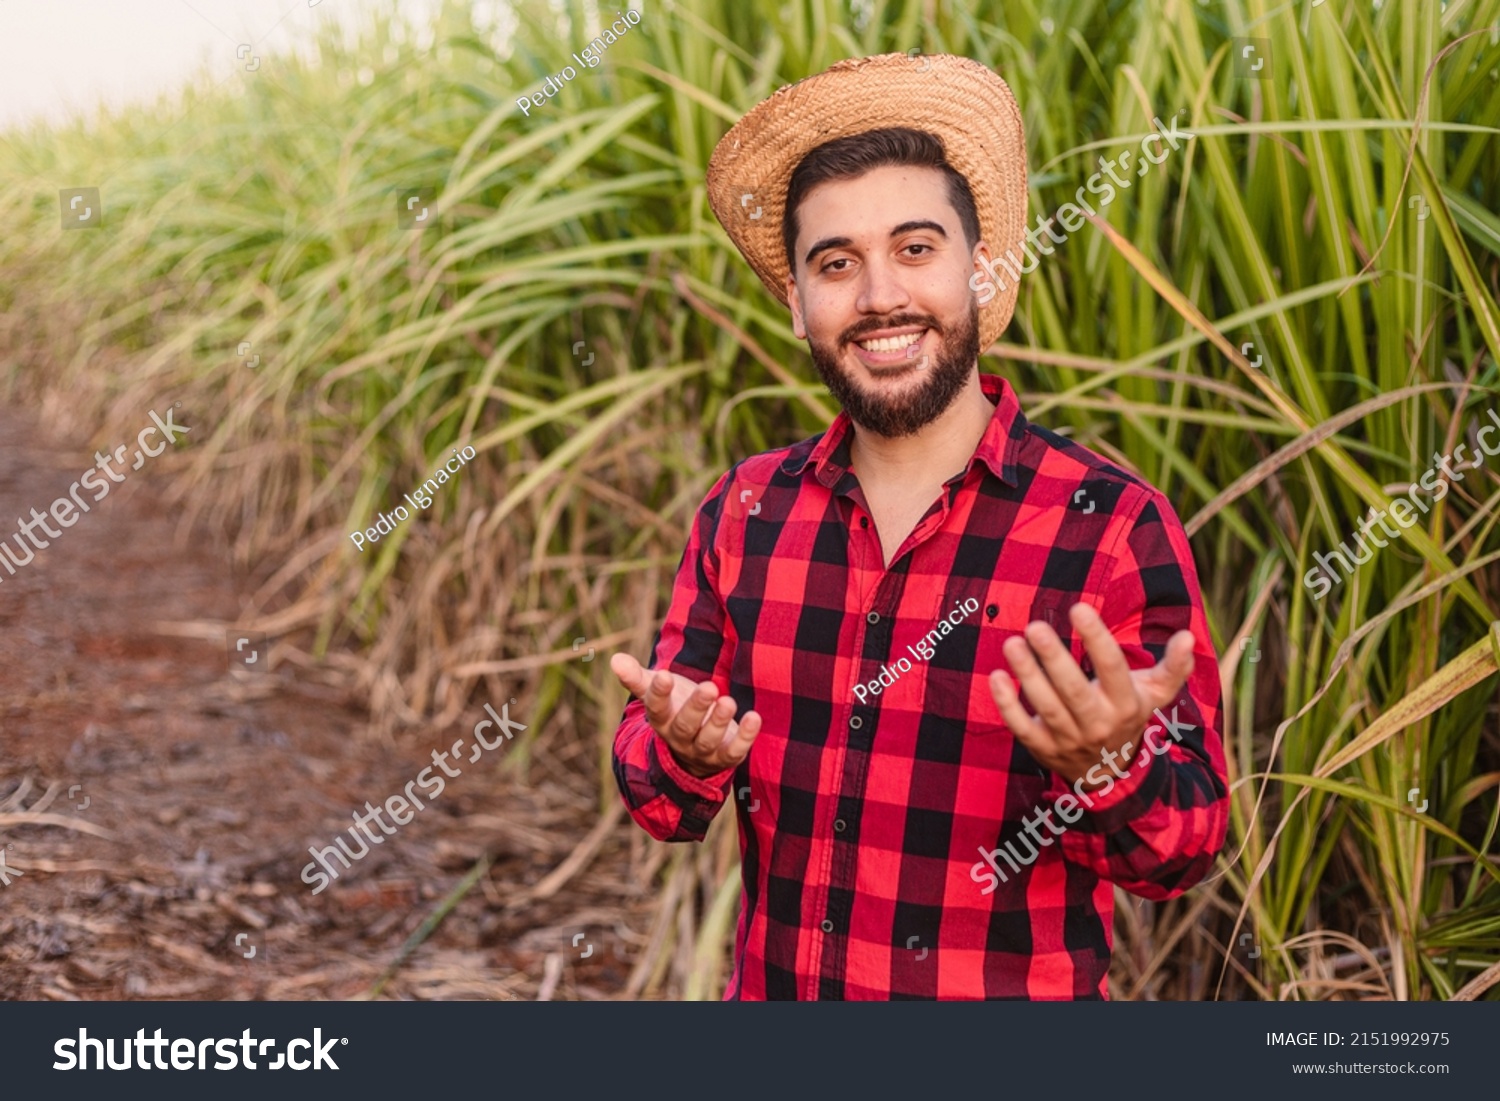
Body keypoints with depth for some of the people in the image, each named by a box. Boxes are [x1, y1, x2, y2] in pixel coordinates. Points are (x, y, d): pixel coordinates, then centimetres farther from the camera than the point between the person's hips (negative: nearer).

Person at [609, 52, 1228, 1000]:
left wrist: (1106, 770, -33)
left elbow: (1187, 850, -13)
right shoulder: (745, 511, -5)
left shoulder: (1116, 527, -16)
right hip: (773, 986, 4)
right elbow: (657, 800, 0)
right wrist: (689, 758, -22)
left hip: (1014, 987, -3)